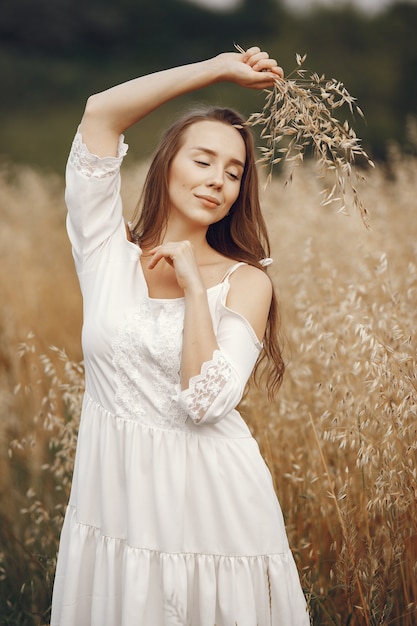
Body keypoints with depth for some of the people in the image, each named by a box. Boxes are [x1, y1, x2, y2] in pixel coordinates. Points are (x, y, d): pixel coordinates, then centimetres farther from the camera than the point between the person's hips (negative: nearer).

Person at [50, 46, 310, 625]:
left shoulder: (246, 282, -4)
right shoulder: (107, 251, 0)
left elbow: (205, 402, -18)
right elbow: (101, 113, -9)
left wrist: (193, 283, -15)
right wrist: (219, 69, -4)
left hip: (209, 497, -1)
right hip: (116, 493, 2)